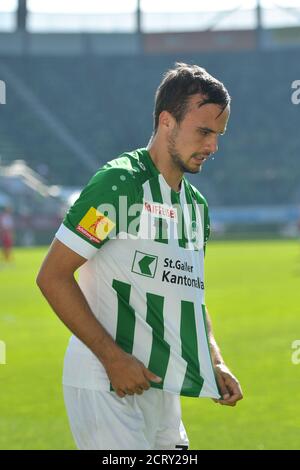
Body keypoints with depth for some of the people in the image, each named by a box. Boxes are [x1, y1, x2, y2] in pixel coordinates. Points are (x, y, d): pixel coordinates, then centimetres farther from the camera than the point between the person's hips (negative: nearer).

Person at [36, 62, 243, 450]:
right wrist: (113, 357, -18)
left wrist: (215, 362, 10)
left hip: (160, 391, 8)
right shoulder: (118, 183, -11)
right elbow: (52, 276, -14)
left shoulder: (196, 205, 14)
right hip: (105, 386, -8)